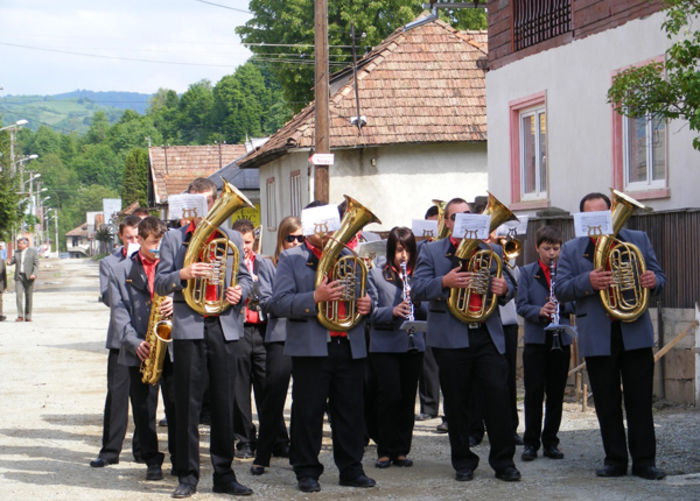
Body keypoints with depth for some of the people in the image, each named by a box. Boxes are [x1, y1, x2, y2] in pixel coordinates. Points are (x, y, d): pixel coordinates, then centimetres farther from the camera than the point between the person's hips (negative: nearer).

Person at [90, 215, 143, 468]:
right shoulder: (109, 263, 8)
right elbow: (108, 297, -4)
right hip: (120, 337, -1)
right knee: (117, 393, -3)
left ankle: (142, 448, 14)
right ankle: (110, 450, 2)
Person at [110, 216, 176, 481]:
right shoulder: (121, 271, 8)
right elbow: (119, 312, 1)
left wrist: (176, 303, -13)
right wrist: (134, 342, -12)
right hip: (141, 351, 0)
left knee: (177, 406, 0)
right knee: (143, 409, 3)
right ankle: (152, 460, 14)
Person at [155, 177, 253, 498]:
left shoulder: (232, 239, 16)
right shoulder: (174, 239, 8)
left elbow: (245, 277, 18)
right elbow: (160, 284, 2)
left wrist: (240, 291, -5)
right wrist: (183, 274, -18)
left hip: (224, 327, 2)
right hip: (188, 328, -2)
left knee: (224, 403, 4)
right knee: (188, 404, -1)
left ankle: (224, 474, 12)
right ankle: (187, 475, 6)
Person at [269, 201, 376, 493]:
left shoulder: (349, 257, 20)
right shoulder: (291, 259, 4)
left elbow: (365, 294, 27)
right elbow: (279, 304, -8)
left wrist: (367, 305, 2)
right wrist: (315, 298, -21)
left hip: (349, 347, 4)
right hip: (311, 348, -4)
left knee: (351, 410, 6)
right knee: (308, 412, -1)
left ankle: (351, 469, 16)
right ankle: (307, 472, 8)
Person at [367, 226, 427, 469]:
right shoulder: (376, 275, 2)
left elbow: (426, 312, 8)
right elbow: (371, 311, -6)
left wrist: (416, 299, -12)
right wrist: (392, 312, -23)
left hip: (413, 344, 3)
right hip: (385, 345, -3)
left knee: (408, 398, 5)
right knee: (389, 396, -7)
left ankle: (401, 450, 13)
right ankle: (385, 451, 3)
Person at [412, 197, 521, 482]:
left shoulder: (491, 251, 15)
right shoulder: (431, 252, 7)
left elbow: (507, 287, 16)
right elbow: (417, 289, -4)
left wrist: (504, 290, -9)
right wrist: (444, 282, -22)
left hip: (487, 336, 1)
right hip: (451, 339, -1)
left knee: (498, 395, -6)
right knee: (456, 403, 4)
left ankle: (503, 462, 3)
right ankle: (463, 462, 15)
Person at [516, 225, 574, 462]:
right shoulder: (527, 272, 3)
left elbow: (575, 303, 5)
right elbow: (521, 305, -4)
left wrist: (562, 305, -15)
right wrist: (539, 311, -21)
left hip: (561, 339, 2)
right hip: (535, 339, -1)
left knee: (556, 394, 5)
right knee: (534, 393, 0)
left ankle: (550, 442, 14)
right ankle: (531, 442, 7)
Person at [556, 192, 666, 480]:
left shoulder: (638, 240, 11)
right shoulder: (572, 250, 7)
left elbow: (658, 279, 13)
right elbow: (560, 290, 0)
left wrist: (654, 281, -11)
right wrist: (588, 282, -18)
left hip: (636, 334, 0)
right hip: (597, 337, 0)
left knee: (640, 401, 0)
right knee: (607, 404, 4)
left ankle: (644, 461, 4)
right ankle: (615, 460, 13)